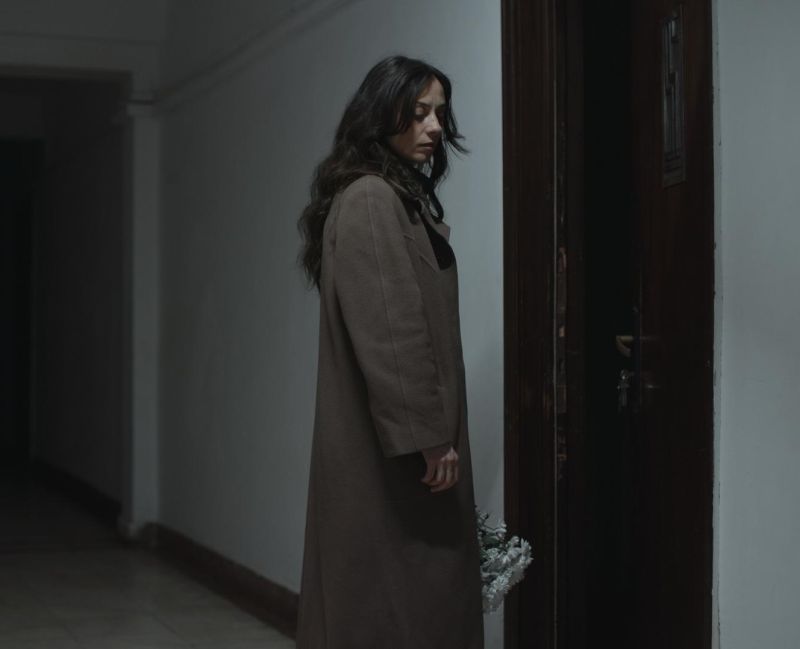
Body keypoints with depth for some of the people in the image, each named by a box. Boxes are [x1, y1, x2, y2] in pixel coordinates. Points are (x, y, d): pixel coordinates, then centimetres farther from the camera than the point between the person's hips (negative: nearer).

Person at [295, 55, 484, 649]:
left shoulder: (405, 197, 16)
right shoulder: (369, 200, -14)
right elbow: (386, 330, -21)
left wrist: (435, 431, 16)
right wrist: (425, 434, -21)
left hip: (406, 437, 10)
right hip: (391, 445, -10)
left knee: (417, 590, 13)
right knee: (396, 597, -3)